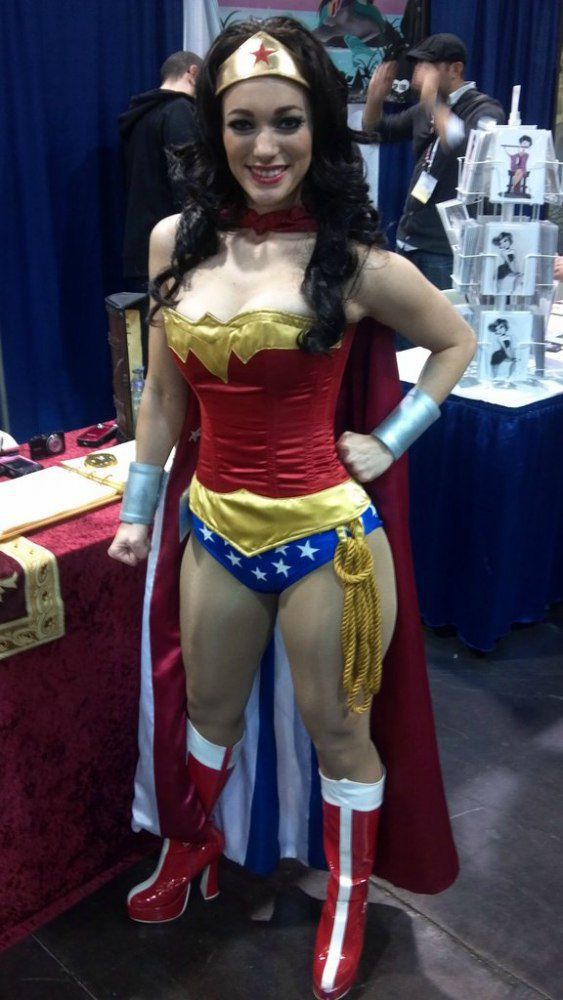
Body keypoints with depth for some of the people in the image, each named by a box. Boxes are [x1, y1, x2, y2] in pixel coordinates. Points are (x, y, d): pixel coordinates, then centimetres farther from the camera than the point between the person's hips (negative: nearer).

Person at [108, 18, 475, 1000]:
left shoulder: (355, 262, -11)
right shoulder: (176, 243, -1)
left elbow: (457, 341, 5)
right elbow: (164, 392, 8)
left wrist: (389, 441, -4)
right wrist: (139, 506, 13)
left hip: (328, 534, -4)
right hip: (213, 526, 4)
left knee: (340, 729, 14)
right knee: (207, 711, 25)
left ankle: (348, 900, 41)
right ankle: (192, 845, 54)